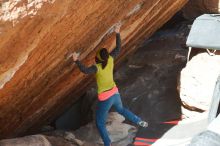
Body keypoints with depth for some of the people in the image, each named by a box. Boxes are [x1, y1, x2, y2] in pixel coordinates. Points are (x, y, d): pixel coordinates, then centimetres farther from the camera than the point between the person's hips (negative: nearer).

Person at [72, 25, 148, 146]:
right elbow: (118, 48, 6)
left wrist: (76, 61, -45)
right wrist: (117, 34, 11)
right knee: (121, 109, 37)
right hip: (115, 93, 7)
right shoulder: (110, 60, -9)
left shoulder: (98, 67, -25)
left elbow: (85, 70, -42)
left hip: (105, 99, -7)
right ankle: (140, 122, 45)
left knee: (100, 123, 8)